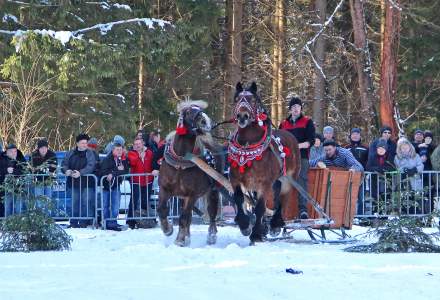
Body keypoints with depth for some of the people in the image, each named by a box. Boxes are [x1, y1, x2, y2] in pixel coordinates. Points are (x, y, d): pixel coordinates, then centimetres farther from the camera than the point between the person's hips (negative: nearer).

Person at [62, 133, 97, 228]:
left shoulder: (90, 154, -1)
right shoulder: (70, 154, 12)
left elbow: (90, 167, -13)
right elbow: (64, 164, 11)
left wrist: (80, 173, -26)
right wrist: (67, 170, -12)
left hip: (87, 184, -3)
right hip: (73, 183, 3)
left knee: (86, 203, -4)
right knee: (74, 203, 7)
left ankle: (84, 222, 1)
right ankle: (73, 222, 14)